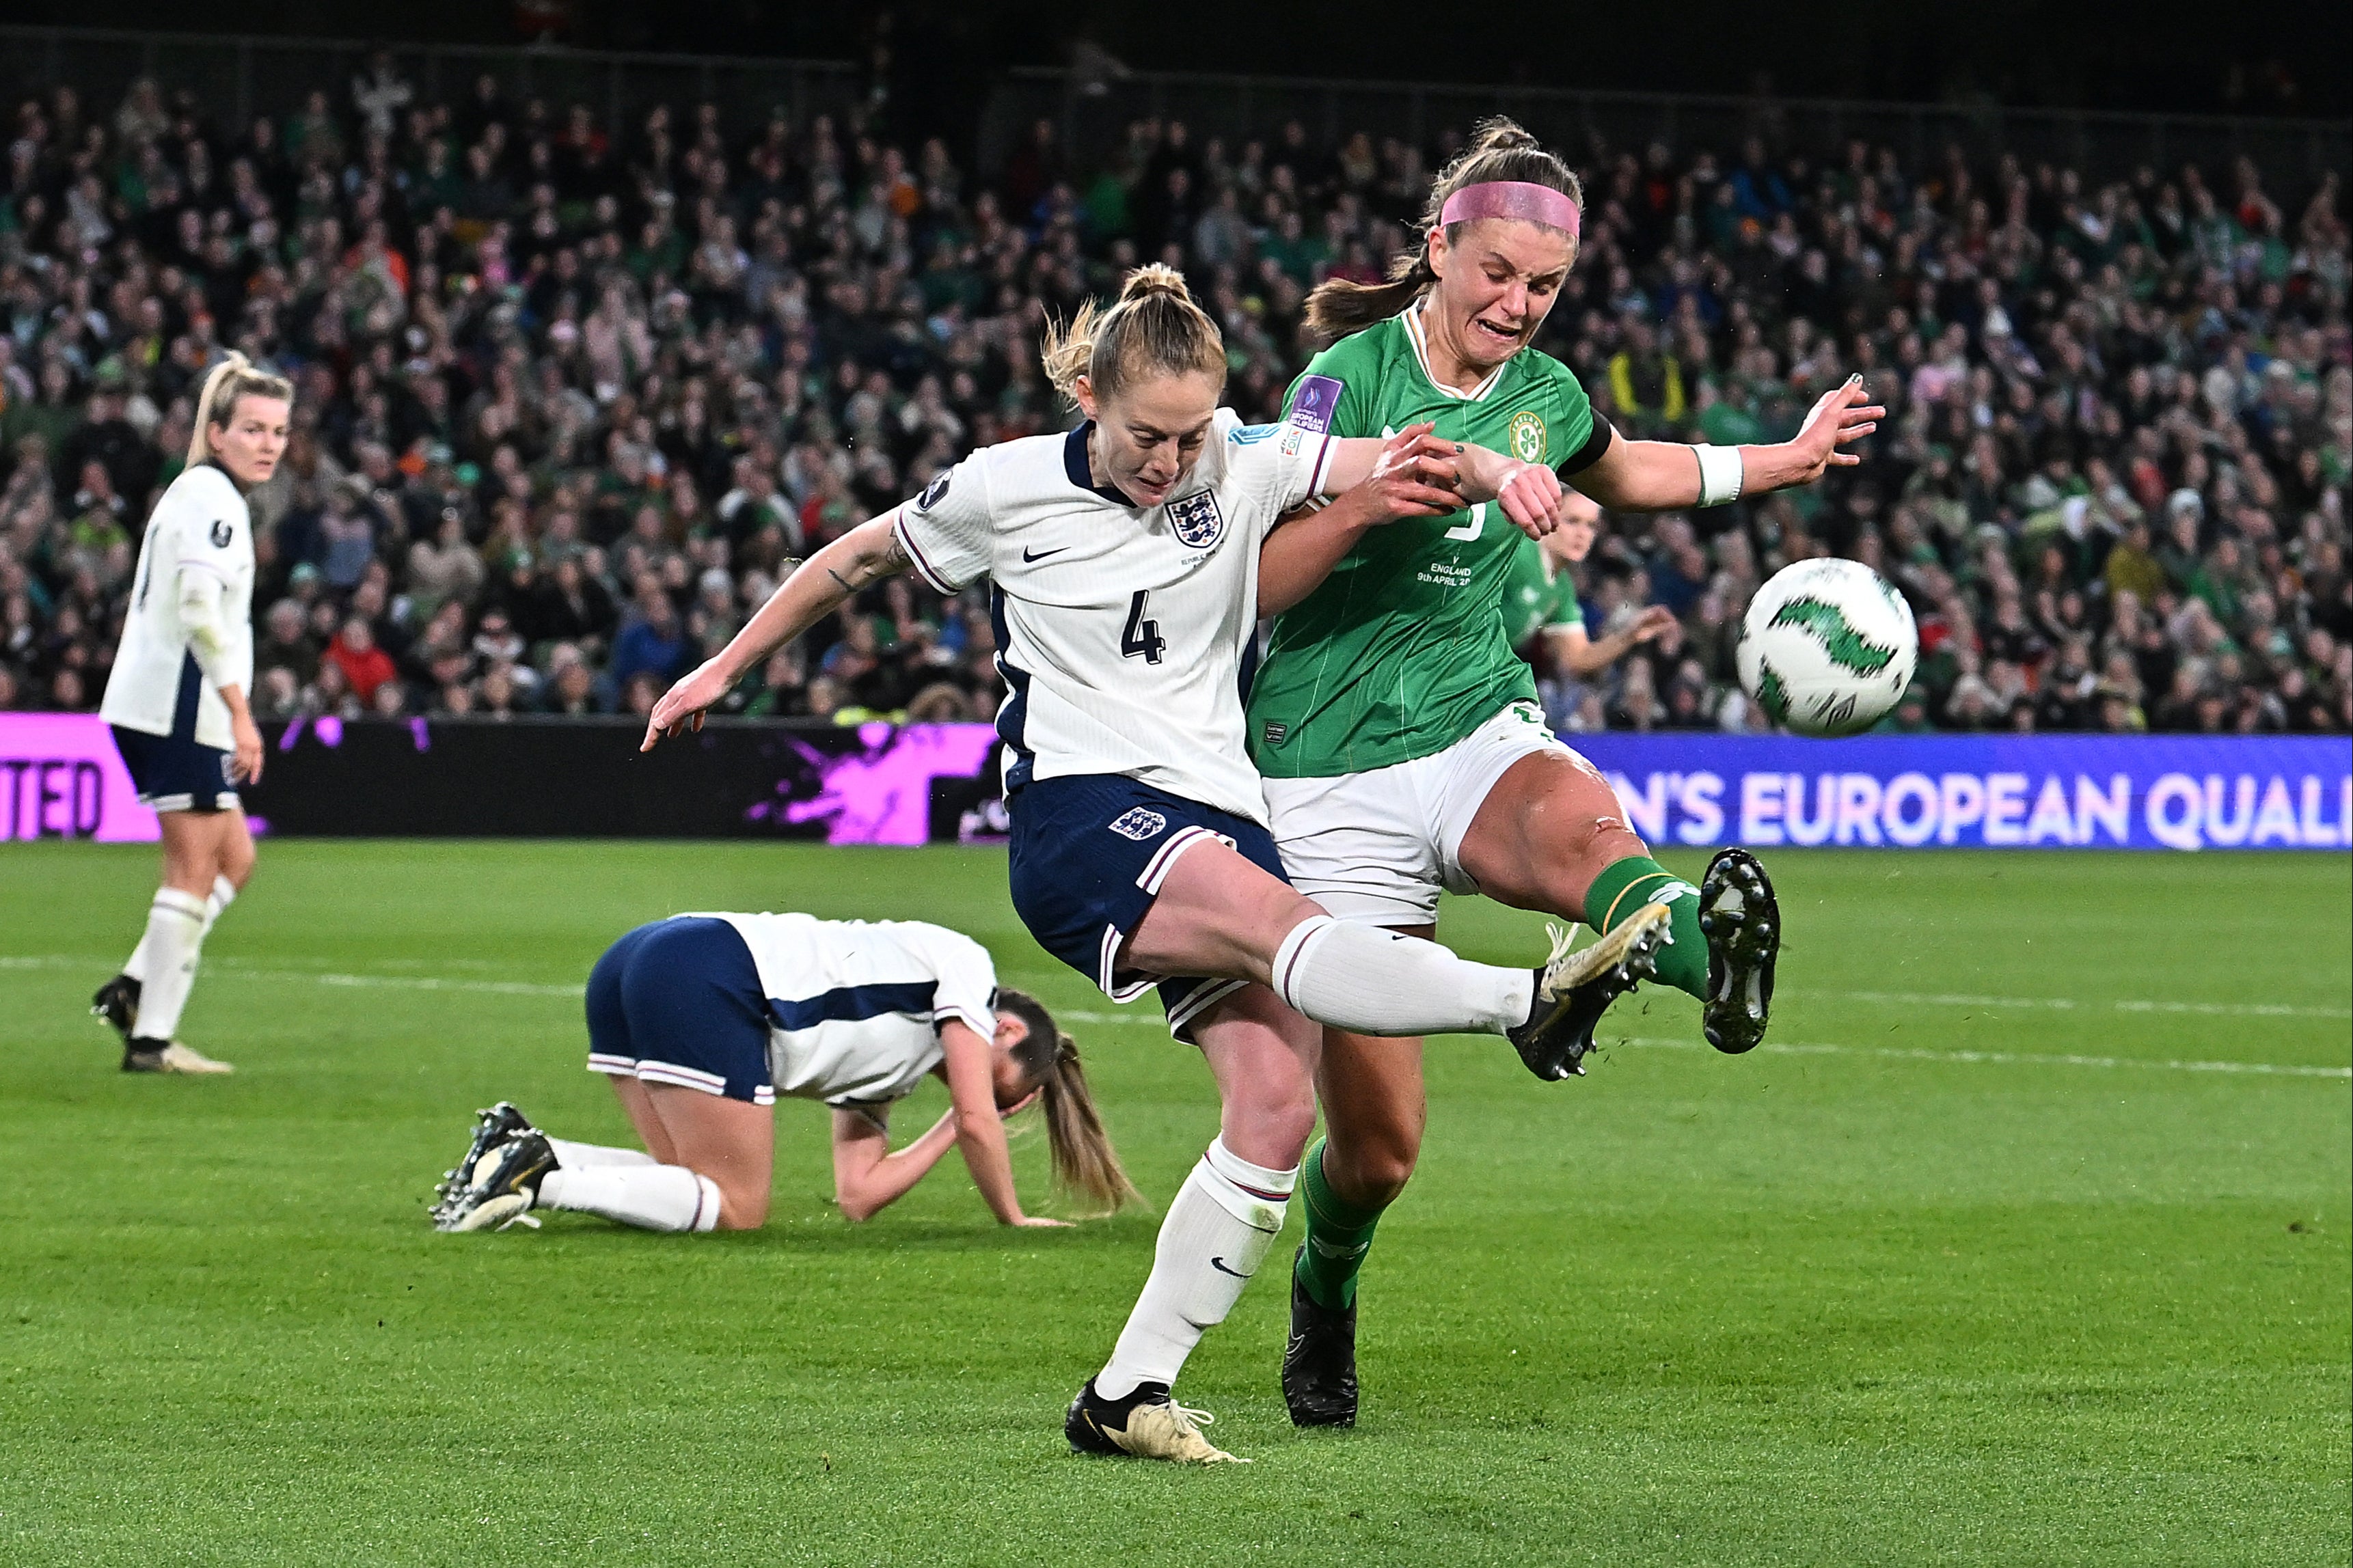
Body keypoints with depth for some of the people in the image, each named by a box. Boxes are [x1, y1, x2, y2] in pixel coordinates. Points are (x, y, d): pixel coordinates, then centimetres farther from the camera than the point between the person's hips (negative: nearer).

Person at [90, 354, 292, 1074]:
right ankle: (151, 1038, -6)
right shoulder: (213, 496, -13)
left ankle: (135, 987, 10)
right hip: (177, 708, -10)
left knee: (234, 858, 14)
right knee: (195, 868, -7)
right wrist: (240, 712, -25)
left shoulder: (196, 492, 20)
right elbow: (201, 609, -24)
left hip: (159, 708, 10)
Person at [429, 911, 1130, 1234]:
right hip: (710, 974, -9)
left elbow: (858, 1193, 24)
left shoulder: (885, 1074, 33)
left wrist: (955, 1128, 30)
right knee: (735, 1212, -4)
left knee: (701, 1190, 8)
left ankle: (521, 1150, -5)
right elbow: (978, 1120, 8)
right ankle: (539, 1174, -19)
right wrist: (1013, 1220, 21)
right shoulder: (965, 965, 15)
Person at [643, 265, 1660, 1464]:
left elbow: (1405, 462, -4)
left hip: (1219, 820, 5)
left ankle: (1126, 1397, -4)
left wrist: (1499, 471, -27)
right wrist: (725, 669, 25)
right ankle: (1529, 1002, -59)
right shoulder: (1005, 491, 0)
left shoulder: (1243, 465, 5)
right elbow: (857, 561, 17)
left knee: (1277, 1110, -12)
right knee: (1282, 924, -34)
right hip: (1078, 820, -5)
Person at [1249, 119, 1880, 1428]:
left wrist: (1788, 460, 32)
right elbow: (1250, 583, -13)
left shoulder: (1542, 393, 8)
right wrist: (1364, 504, -29)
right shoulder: (1351, 378, -8)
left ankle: (1711, 958, -71)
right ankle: (1324, 1309, 30)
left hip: (1480, 729, 3)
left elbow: (1622, 471, 33)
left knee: (1582, 827, -37)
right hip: (1336, 770, -3)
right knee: (1377, 1140, -3)